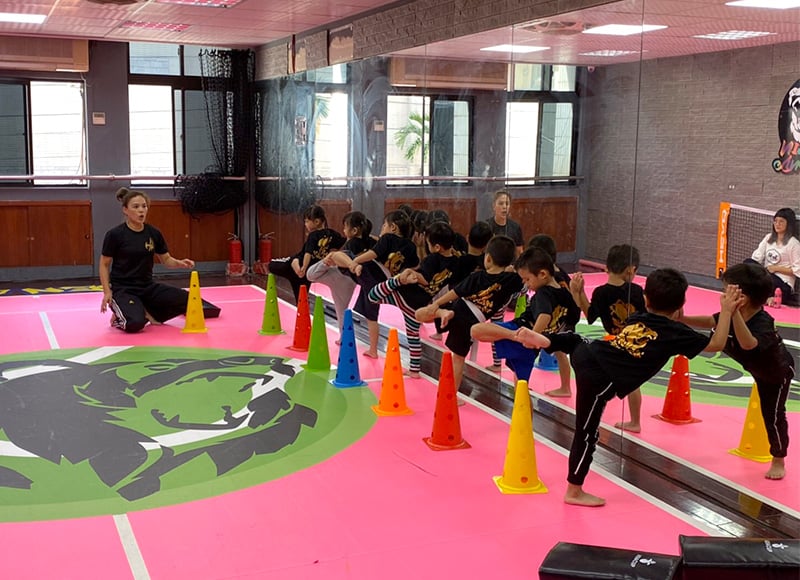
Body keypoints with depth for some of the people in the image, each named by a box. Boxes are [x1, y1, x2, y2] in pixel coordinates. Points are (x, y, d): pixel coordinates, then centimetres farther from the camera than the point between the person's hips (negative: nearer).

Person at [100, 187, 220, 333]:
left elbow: (166, 259, 11)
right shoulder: (115, 234, -10)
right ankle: (120, 317, 4)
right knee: (135, 323, -32)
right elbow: (104, 264, -2)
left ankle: (147, 313, 3)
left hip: (148, 287, 5)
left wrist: (180, 263, -11)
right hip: (122, 290, -5)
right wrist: (107, 292, -12)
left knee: (187, 299, -12)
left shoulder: (153, 233, 2)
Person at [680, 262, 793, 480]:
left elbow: (748, 343, -64)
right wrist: (682, 319, -23)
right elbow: (710, 322, -11)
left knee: (773, 415, 1)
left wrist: (734, 313, -72)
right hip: (759, 370, 7)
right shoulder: (734, 314, -24)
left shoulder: (762, 324, -45)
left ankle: (778, 461, 19)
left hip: (778, 373, -7)